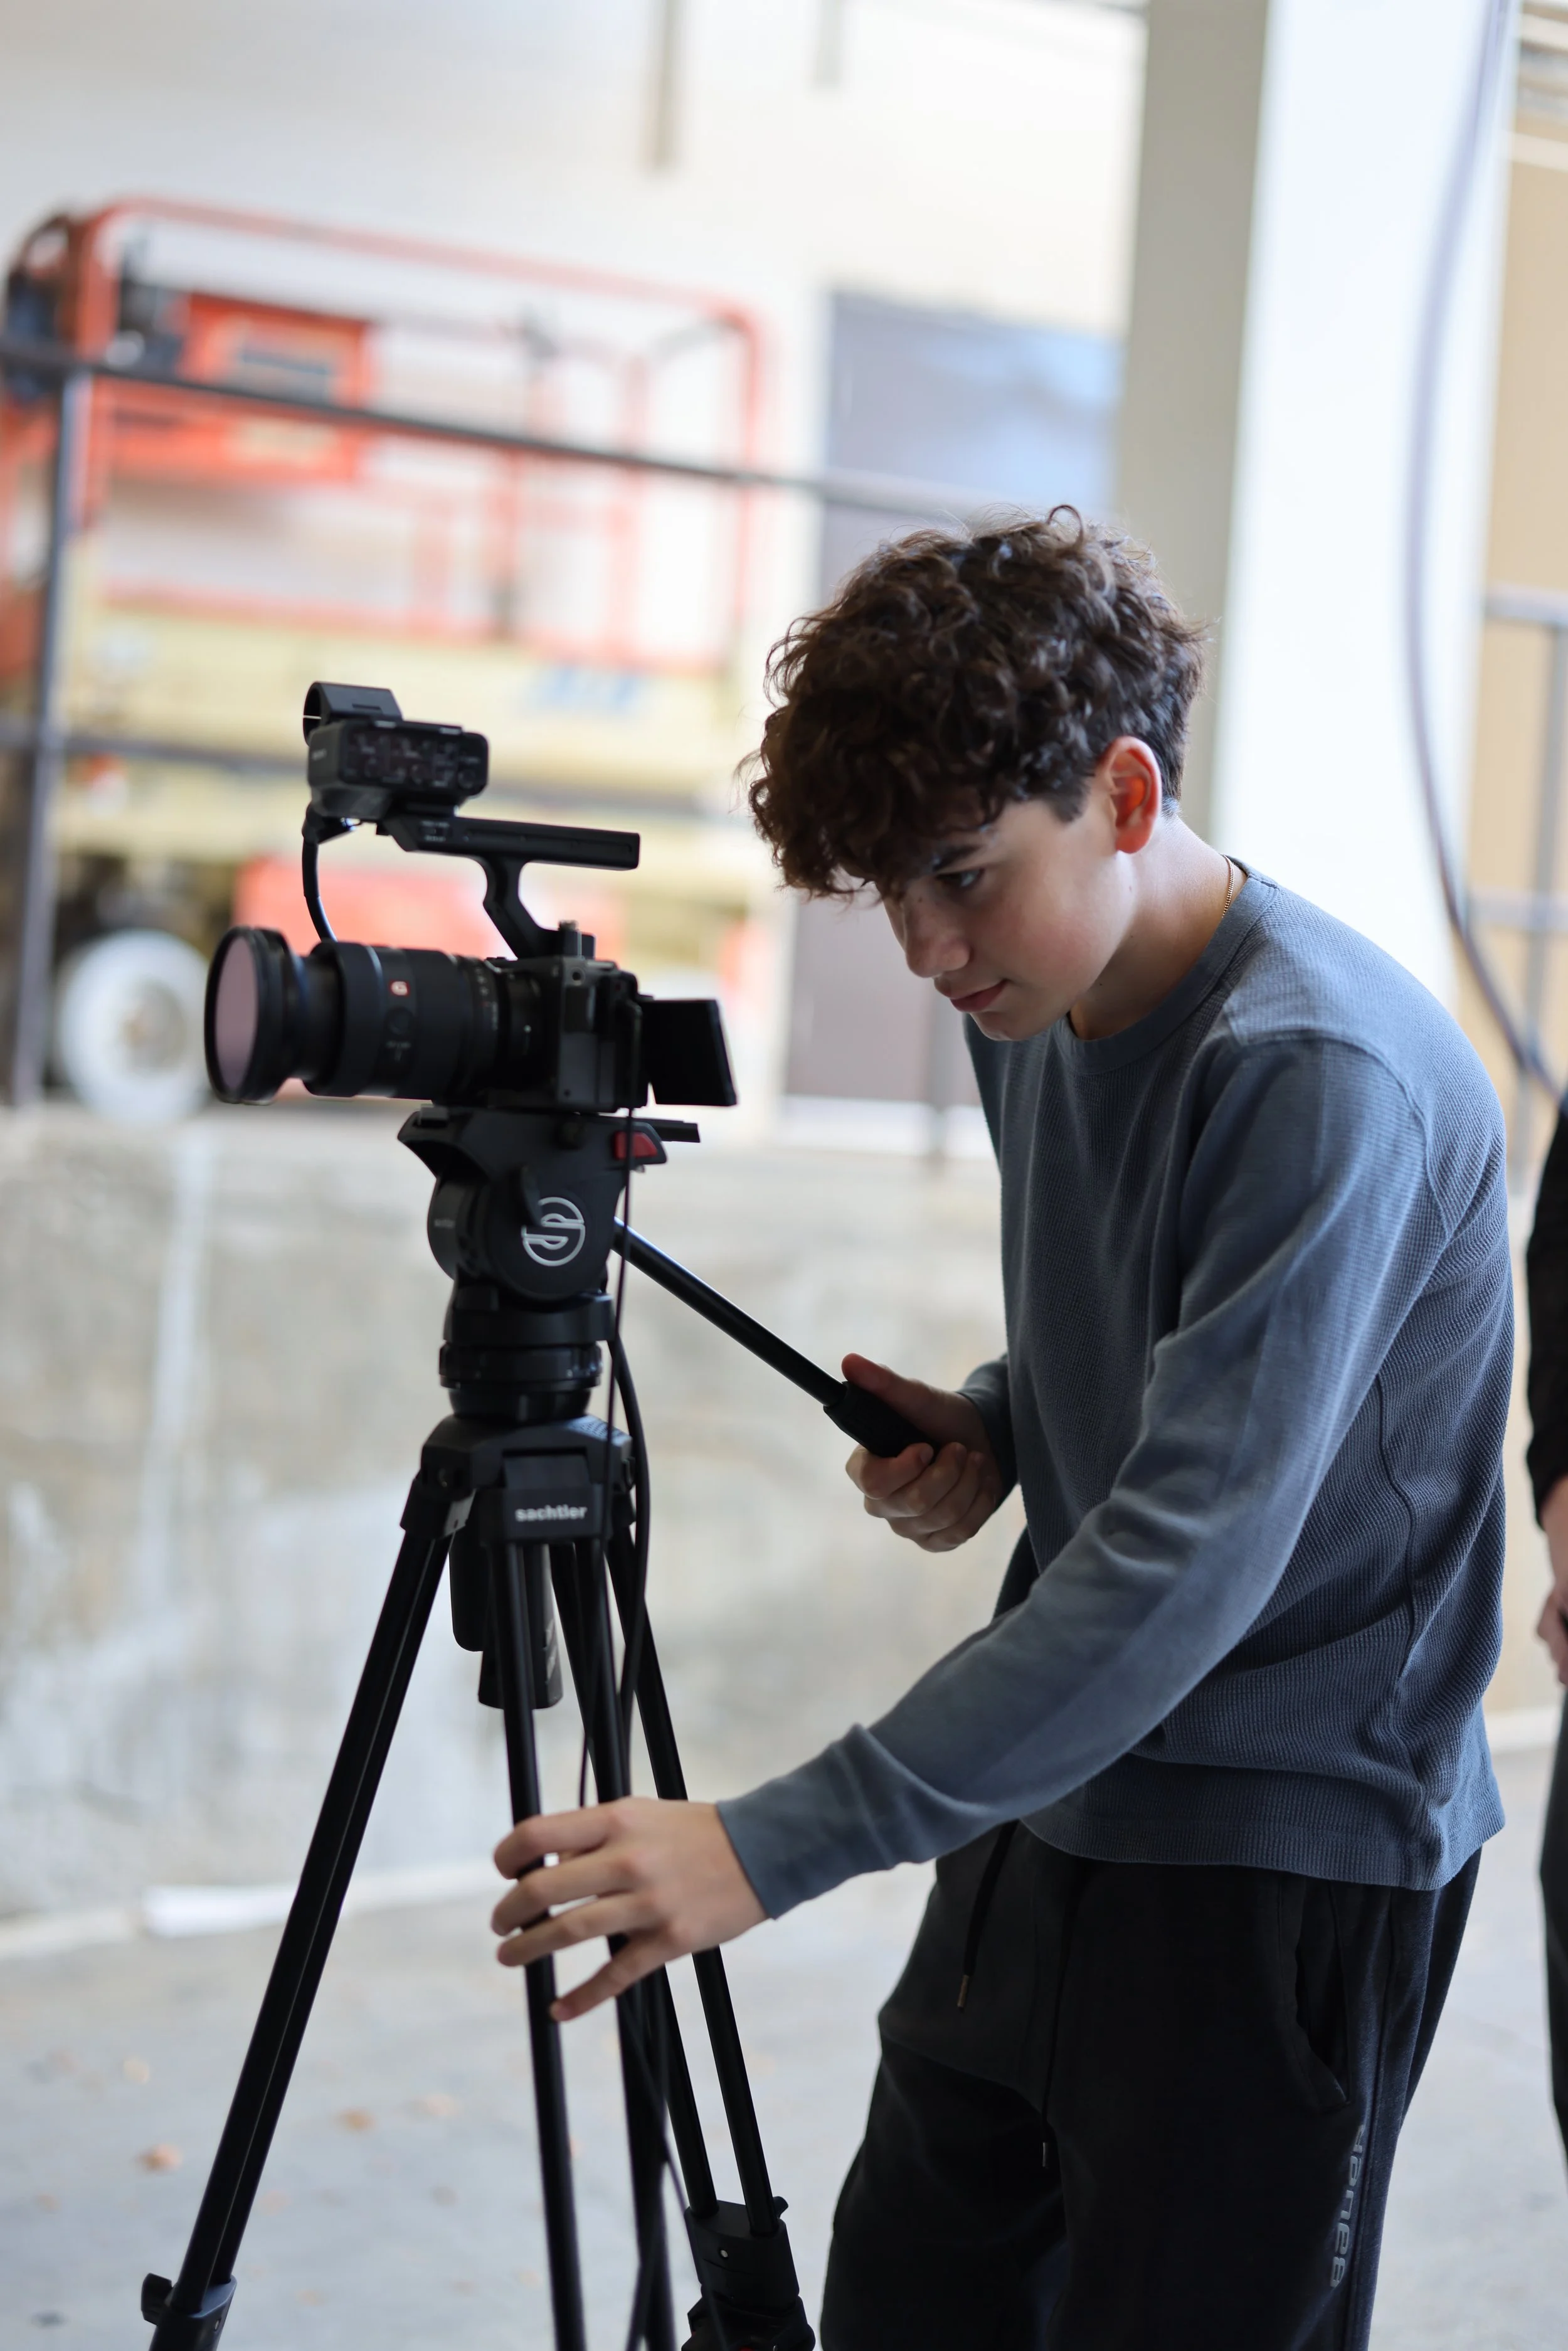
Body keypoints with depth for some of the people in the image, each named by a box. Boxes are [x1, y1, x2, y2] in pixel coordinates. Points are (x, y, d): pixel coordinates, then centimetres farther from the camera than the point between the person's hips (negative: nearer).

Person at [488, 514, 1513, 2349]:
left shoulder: (1323, 1075, -24)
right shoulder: (1038, 1011, 4)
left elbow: (1193, 1555, -30)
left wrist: (777, 1848, -34)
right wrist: (991, 1427, -2)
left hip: (1282, 1866, -8)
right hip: (1053, 1806, 8)